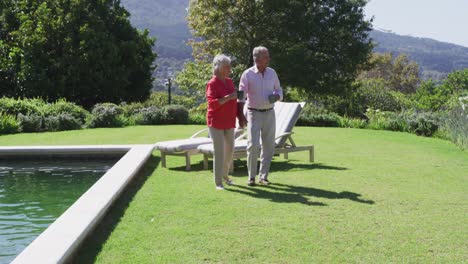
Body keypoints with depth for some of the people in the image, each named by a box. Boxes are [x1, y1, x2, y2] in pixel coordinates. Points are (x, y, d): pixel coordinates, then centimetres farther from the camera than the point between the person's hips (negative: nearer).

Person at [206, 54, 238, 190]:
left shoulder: (229, 82, 9)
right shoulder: (212, 84, -13)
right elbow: (212, 103, -22)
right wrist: (228, 97, -27)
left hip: (229, 122, 7)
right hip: (216, 123, -7)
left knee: (230, 148, 13)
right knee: (219, 151, -7)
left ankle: (224, 174, 35)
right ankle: (218, 182, 2)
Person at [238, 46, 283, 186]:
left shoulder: (272, 72, 2)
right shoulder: (247, 74, -10)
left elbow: (279, 90, 13)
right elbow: (241, 95, -12)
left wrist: (277, 96, -12)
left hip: (269, 113, 4)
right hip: (254, 114, -4)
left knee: (268, 147, 4)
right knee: (253, 145, -12)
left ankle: (263, 176, 15)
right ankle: (251, 176, 4)